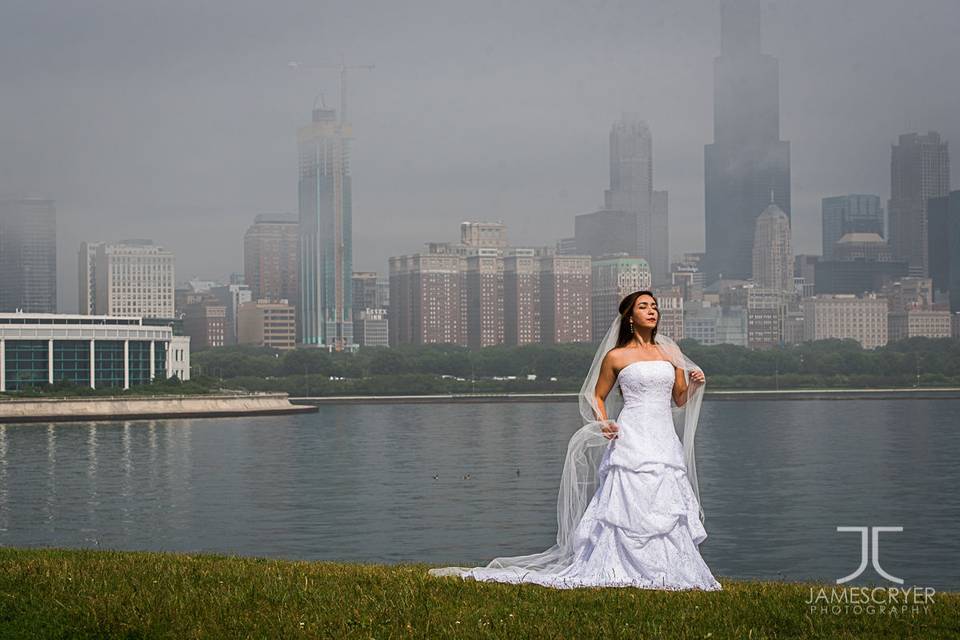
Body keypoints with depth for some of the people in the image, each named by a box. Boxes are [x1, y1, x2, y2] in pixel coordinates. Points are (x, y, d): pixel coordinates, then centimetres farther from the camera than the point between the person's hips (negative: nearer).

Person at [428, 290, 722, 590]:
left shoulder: (670, 351, 16)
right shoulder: (615, 356, 5)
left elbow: (680, 400, 19)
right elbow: (597, 397, 12)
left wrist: (694, 384, -1)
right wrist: (604, 424, -5)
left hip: (666, 441, 4)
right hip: (632, 442, -4)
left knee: (668, 513, -1)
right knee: (627, 509, -10)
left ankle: (665, 573, 5)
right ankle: (619, 572, -6)